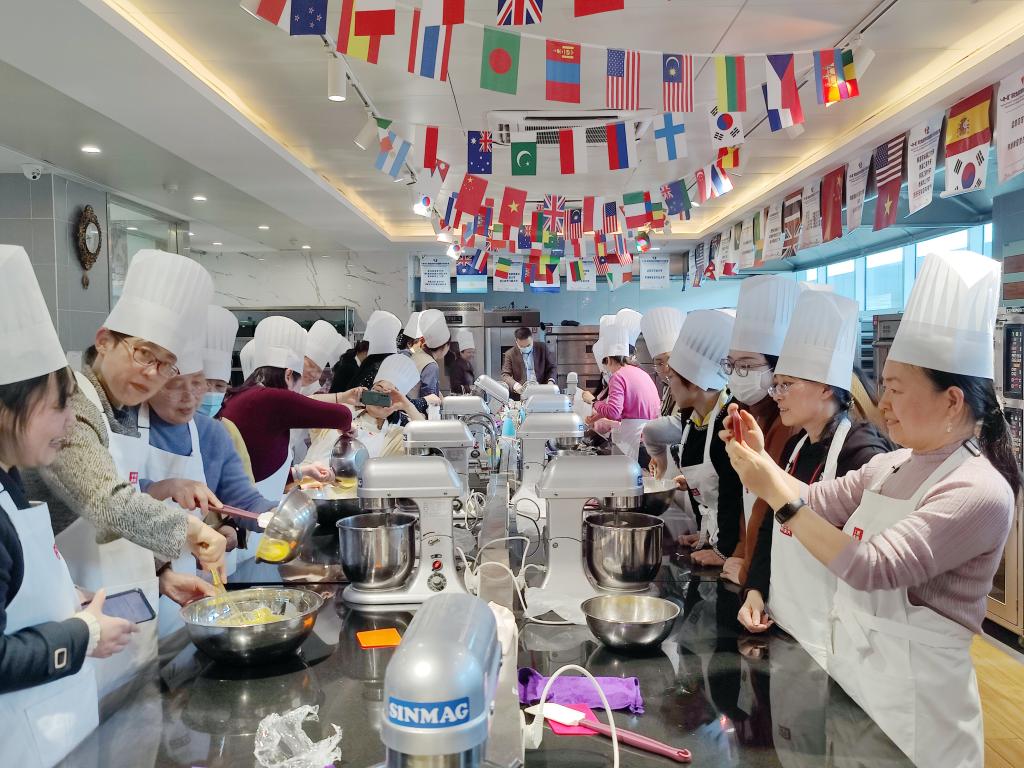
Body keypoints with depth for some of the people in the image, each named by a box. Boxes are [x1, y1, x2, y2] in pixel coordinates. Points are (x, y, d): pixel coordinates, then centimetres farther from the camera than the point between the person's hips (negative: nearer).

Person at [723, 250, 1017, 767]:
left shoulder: (979, 493, -22)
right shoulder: (889, 466, 3)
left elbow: (871, 568, -30)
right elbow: (815, 505, 6)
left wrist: (777, 493, -30)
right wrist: (764, 464, -11)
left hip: (911, 699, -7)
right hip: (850, 674, 7)